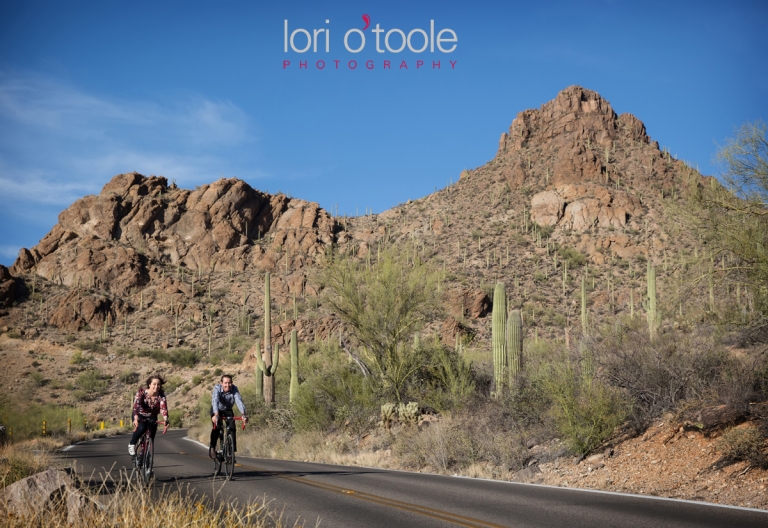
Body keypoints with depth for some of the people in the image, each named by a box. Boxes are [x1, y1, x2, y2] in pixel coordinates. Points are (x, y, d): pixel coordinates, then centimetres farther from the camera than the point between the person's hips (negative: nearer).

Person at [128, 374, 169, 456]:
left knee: (151, 437, -14)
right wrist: (136, 418, -55)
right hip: (140, 415, -2)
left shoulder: (161, 395, -20)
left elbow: (163, 408, -33)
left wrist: (166, 421, -50)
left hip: (152, 417, 2)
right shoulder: (142, 392, -25)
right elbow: (136, 405, -38)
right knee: (141, 428, -32)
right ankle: (132, 445, -7)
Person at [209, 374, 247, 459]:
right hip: (217, 410, -2)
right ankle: (212, 446, -4)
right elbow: (215, 401, -45)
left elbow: (239, 401, -38)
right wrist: (216, 415, -61)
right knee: (217, 427, -24)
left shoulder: (234, 389, -26)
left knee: (232, 429, -14)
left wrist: (243, 414, -55)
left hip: (228, 410, 2)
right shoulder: (217, 388, -31)